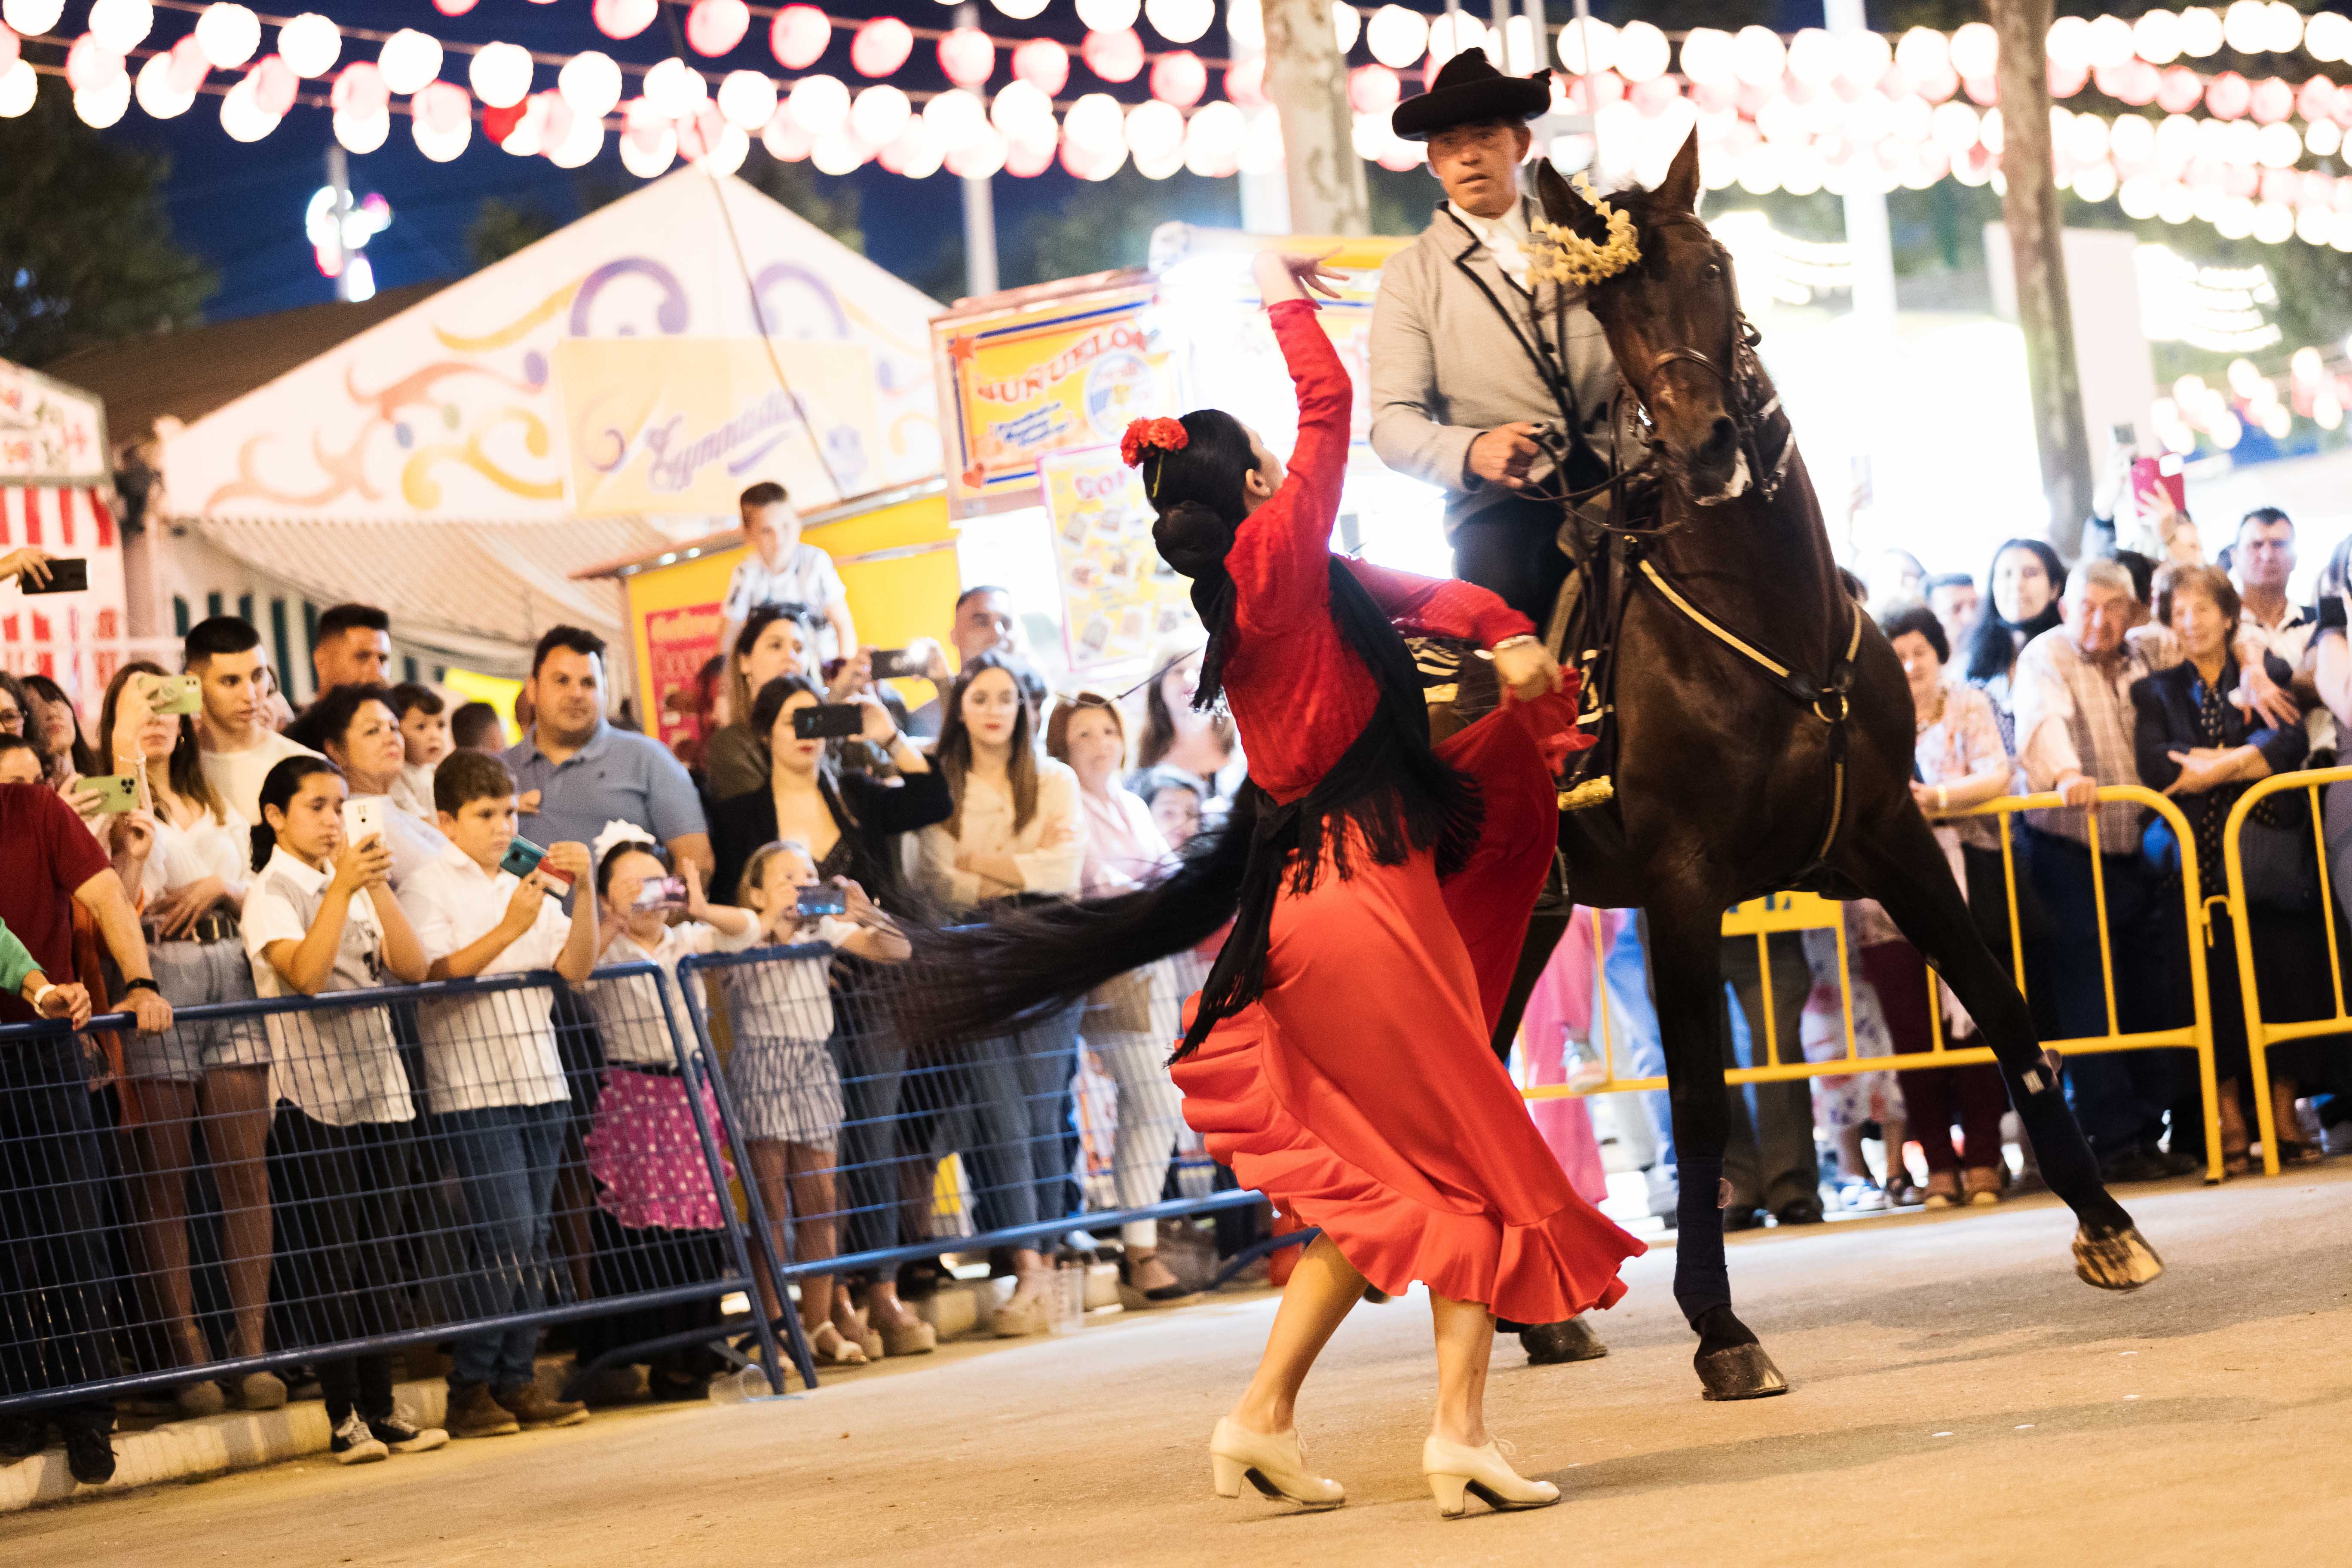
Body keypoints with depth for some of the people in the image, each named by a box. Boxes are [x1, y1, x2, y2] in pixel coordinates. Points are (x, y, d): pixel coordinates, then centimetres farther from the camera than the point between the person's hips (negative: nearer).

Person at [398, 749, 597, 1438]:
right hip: (471, 1089, -6)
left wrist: (584, 891, -7)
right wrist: (510, 930, -23)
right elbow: (434, 975, -14)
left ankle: (517, 1381, 10)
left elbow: (575, 967, 7)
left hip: (538, 1084, 6)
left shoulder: (526, 889, 18)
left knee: (532, 1243, 5)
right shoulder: (427, 889, 0)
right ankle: (470, 1391, -5)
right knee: (503, 1239, -12)